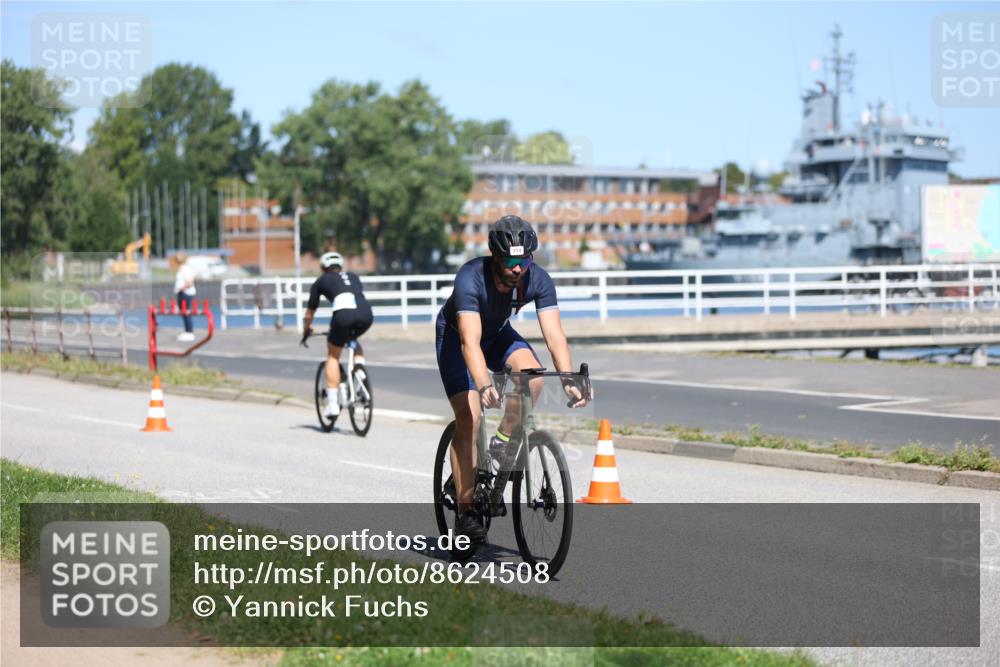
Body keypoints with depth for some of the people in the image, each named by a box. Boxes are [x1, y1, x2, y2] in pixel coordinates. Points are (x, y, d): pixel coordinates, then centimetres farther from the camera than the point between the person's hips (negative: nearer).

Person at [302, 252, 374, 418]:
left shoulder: (321, 281, 26)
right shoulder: (353, 277, 35)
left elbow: (310, 313, 34)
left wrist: (306, 331, 51)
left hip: (344, 314, -3)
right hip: (366, 314, 3)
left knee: (333, 355, 15)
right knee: (353, 340, 36)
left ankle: (332, 402, 8)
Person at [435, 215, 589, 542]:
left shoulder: (538, 279, -26)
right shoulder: (470, 278, -37)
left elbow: (554, 335, -30)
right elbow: (470, 341, -46)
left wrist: (569, 381, -44)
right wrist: (484, 386, -60)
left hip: (498, 332, 4)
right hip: (455, 334, -4)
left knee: (532, 374, -27)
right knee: (469, 418, -15)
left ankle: (502, 442, -3)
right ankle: (465, 512, -8)